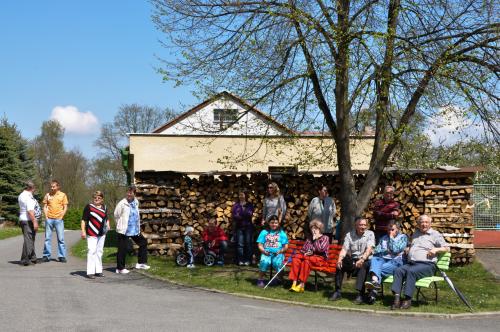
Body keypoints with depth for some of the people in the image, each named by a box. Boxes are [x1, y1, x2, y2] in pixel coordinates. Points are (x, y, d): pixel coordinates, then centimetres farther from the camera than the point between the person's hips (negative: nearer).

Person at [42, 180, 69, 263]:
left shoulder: (63, 195, 4)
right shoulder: (48, 195, 9)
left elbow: (65, 207, 4)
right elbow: (45, 206, 12)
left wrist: (61, 216, -8)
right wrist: (46, 216, -1)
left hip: (59, 219, -2)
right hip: (49, 219, 2)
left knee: (61, 238, -2)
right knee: (47, 238, 4)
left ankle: (62, 256, 3)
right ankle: (46, 255, 10)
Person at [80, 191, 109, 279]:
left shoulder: (104, 207, 11)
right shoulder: (88, 206, -4)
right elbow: (84, 220, -5)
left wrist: (107, 225, 5)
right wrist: (83, 231, -11)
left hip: (102, 233, 6)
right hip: (91, 233, -6)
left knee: (99, 252, 12)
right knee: (91, 251, -9)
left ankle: (98, 271, 20)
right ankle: (90, 272, -7)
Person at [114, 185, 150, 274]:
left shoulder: (136, 202, 6)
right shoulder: (122, 204, -14)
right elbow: (116, 216, -6)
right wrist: (121, 225, -1)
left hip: (135, 230, 7)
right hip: (123, 230, -7)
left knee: (143, 243, 13)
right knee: (122, 249, -2)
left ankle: (141, 263, 23)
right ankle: (120, 268, 9)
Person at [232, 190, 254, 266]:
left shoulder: (249, 205, 9)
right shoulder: (235, 205, 10)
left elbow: (250, 214, -5)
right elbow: (233, 215, -3)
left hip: (248, 226, 0)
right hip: (239, 226, 0)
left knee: (248, 243, -1)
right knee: (240, 244, -5)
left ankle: (247, 260, 4)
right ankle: (240, 260, -1)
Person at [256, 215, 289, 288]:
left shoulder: (281, 233, 18)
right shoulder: (264, 232, 18)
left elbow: (286, 246, 11)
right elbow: (260, 245, 10)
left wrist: (280, 251, -9)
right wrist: (264, 251, -10)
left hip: (278, 253, 0)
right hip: (266, 253, 0)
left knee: (277, 262, -35)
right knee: (264, 261, -35)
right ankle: (260, 280, -19)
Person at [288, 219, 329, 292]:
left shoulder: (325, 238, 6)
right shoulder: (310, 238, 23)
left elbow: (321, 249, -10)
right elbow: (303, 249, 21)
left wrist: (315, 239, -4)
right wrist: (305, 253, -1)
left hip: (320, 258, -5)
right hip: (308, 256, 5)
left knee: (307, 259, -38)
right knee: (296, 258, -26)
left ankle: (302, 285, -42)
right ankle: (294, 283, -36)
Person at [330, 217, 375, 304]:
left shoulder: (370, 234, 0)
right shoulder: (349, 235, 8)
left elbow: (369, 249, -14)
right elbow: (344, 249, -2)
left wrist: (362, 259, -32)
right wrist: (340, 259, -22)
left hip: (365, 260, -3)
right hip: (352, 260, 3)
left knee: (362, 266, -35)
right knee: (340, 264, -21)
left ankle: (360, 294, -36)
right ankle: (337, 292, -14)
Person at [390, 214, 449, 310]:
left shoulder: (435, 234, 12)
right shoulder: (416, 233, 28)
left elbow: (447, 248, 8)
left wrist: (436, 249, -10)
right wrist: (408, 249, 21)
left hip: (427, 264, -5)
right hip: (411, 263, 5)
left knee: (411, 271, -35)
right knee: (398, 270, -25)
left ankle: (408, 299, -34)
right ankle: (397, 298, -34)